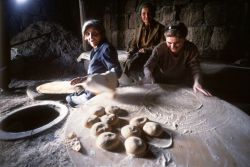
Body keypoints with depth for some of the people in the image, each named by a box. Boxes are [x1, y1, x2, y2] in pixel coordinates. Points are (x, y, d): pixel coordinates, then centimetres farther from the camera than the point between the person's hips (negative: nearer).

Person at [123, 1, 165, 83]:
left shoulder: (159, 27, 3)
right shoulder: (138, 28, 17)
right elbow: (133, 44, 17)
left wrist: (147, 50, -15)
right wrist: (131, 51, -6)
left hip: (151, 55, -4)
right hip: (139, 54, 5)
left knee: (131, 63, -31)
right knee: (127, 63, -29)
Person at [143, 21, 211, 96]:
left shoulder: (191, 49, -18)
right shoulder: (160, 48, -23)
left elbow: (195, 69, -18)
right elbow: (147, 67, -27)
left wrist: (197, 82, -40)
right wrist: (152, 83, -46)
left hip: (181, 84, 0)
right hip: (160, 80, 0)